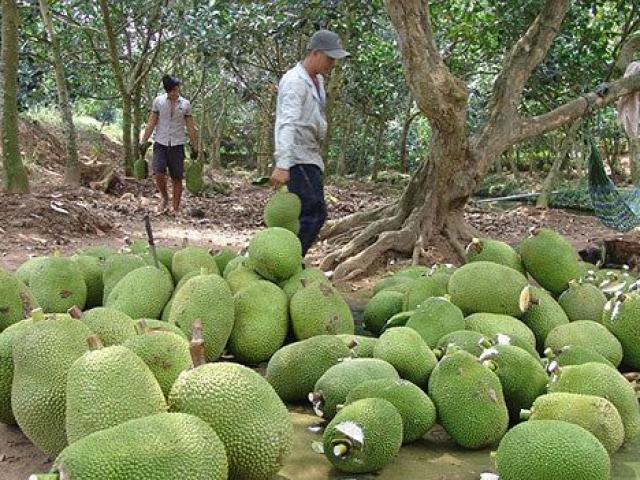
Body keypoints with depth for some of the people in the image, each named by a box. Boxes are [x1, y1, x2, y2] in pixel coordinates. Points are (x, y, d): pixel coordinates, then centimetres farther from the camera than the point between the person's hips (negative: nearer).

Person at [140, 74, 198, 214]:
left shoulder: (185, 104, 3)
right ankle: (164, 198, 7)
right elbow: (151, 123, 3)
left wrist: (195, 147, 6)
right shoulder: (158, 101, 1)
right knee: (158, 173, -18)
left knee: (177, 179, 0)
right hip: (160, 144, -1)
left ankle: (176, 209, 10)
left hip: (177, 145, 1)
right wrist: (143, 142, -2)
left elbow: (191, 128, 7)